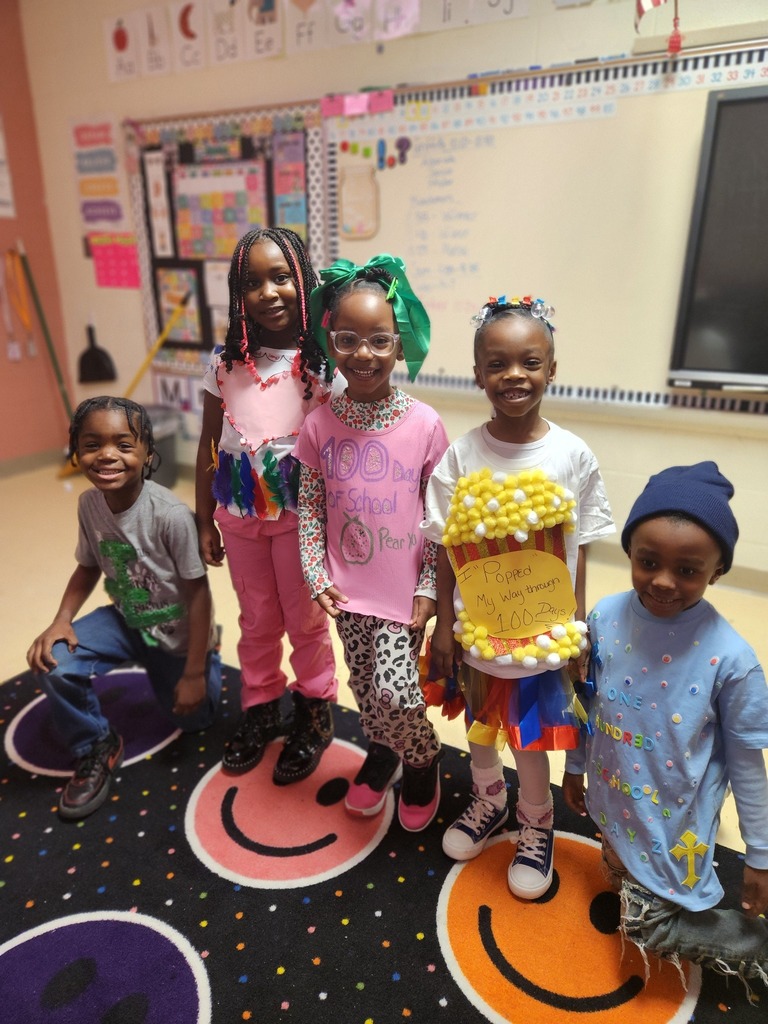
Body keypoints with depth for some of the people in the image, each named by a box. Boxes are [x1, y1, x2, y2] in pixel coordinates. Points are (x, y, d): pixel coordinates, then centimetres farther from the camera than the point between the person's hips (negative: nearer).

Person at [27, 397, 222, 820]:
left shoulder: (170, 514, -30)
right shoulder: (89, 503, -14)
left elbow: (197, 592, -21)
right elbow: (88, 567, 3)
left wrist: (195, 672, -17)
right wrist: (61, 620, -15)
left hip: (177, 631, -3)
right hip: (126, 618, 4)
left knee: (192, 717, 11)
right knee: (55, 662, -22)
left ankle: (207, 655, 42)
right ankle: (96, 749, 5)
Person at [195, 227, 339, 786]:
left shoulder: (323, 362, -10)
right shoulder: (227, 364, 0)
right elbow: (208, 448, 5)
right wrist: (205, 522, 7)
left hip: (300, 513, -3)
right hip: (240, 514, 3)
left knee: (306, 621, 13)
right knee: (258, 623, 19)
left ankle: (314, 715, 36)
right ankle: (261, 711, 41)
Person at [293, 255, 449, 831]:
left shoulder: (424, 424, -11)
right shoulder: (319, 425, -5)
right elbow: (308, 508, 1)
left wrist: (430, 588, -8)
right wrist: (316, 577, -5)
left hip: (405, 588, -3)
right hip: (348, 588, 3)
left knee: (395, 692, -7)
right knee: (366, 687, 17)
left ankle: (423, 761, 27)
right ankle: (383, 753, 48)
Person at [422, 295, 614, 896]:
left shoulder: (573, 457, -12)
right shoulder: (461, 457, -12)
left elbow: (579, 554, -5)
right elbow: (446, 552, -6)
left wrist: (577, 631, -1)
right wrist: (445, 627, -3)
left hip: (545, 635, -1)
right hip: (477, 632, 1)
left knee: (531, 735, 16)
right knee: (480, 724, 23)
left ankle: (536, 823, 47)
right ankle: (489, 799, 54)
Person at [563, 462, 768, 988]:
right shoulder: (605, 617, -16)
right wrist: (575, 766, 13)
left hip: (677, 822, -4)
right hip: (614, 802, 4)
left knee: (649, 929, 9)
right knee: (627, 888, 23)